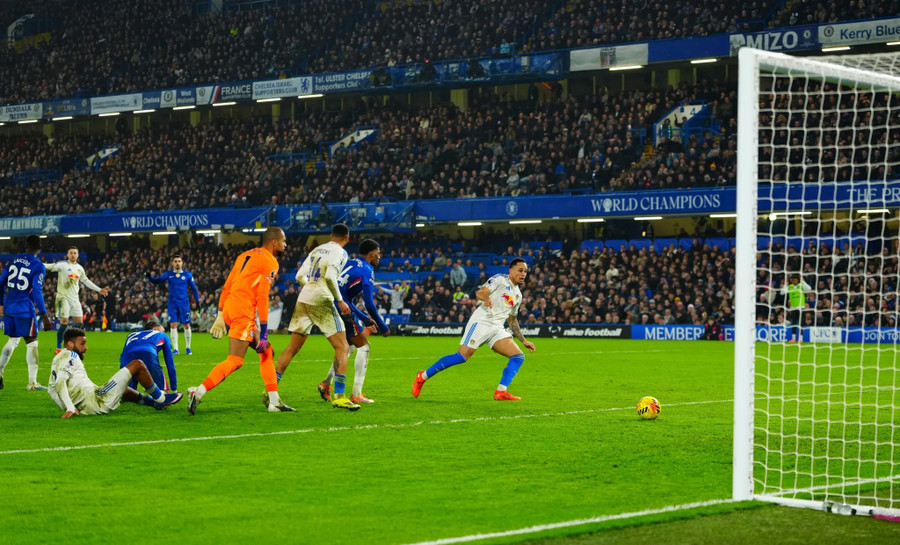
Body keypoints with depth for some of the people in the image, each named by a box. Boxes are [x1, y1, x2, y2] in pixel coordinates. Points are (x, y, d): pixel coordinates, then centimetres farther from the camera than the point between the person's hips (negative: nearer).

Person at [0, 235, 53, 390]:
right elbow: (37, 292, -14)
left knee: (13, 340, 20)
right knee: (32, 342, 1)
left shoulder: (13, 261, 8)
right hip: (25, 309, -6)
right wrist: (44, 315, -12)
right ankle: (32, 382, -1)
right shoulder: (38, 267, -9)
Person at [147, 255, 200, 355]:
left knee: (187, 325, 1)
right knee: (173, 325, -6)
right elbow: (157, 281, 4)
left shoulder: (187, 274, 2)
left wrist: (197, 301, 3)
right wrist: (150, 277, -15)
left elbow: (193, 288, 8)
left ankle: (188, 348, 18)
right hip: (173, 303, 0)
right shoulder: (168, 274, 3)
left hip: (184, 303, 0)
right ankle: (175, 349, 1)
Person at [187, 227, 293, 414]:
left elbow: (227, 287, 19)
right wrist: (263, 329, -9)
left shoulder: (246, 255, 20)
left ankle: (274, 402, 14)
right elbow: (262, 297, -11)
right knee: (235, 361, -11)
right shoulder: (270, 262, -5)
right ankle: (198, 393, -19)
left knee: (267, 353, 15)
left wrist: (220, 316, 20)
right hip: (243, 313, -9)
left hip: (229, 309, 9)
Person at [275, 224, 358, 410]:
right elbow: (330, 276, -17)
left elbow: (300, 276, 15)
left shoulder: (317, 250, 17)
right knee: (342, 348, -1)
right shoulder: (340, 253, -2)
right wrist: (340, 301, -10)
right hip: (321, 302, -7)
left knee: (292, 348, 13)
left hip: (303, 299, 7)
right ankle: (339, 396, -10)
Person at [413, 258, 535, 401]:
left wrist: (523, 341, 26)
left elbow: (512, 320, 31)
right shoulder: (499, 279, -1)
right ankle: (423, 376, -6)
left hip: (497, 330, 8)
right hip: (481, 322, -8)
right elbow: (480, 292, -14)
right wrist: (486, 298, -37)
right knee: (462, 356, -18)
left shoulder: (518, 295, 22)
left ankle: (501, 392, -15)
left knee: (518, 356, -9)